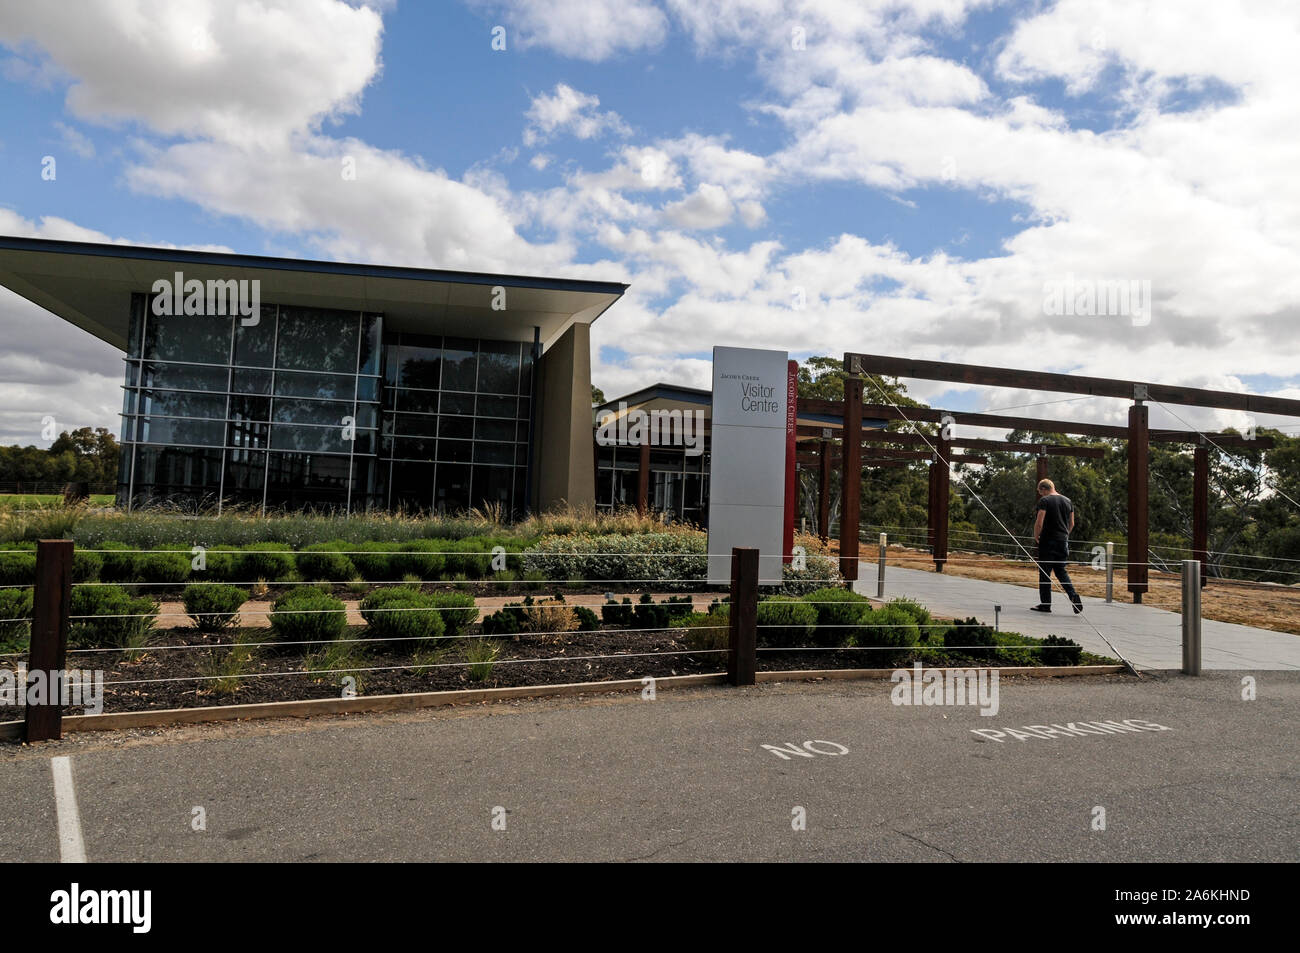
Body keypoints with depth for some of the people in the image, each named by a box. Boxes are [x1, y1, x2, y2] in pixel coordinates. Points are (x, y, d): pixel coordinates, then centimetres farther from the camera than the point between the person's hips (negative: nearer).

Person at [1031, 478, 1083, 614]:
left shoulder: (1044, 501, -9)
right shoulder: (1068, 501, 11)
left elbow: (1039, 523, -16)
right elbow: (1072, 524, 15)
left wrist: (1036, 536, -1)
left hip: (1048, 541, -6)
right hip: (1063, 541, 6)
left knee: (1045, 573, 2)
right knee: (1061, 571, 15)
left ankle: (1045, 604, 6)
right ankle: (1073, 596, -4)